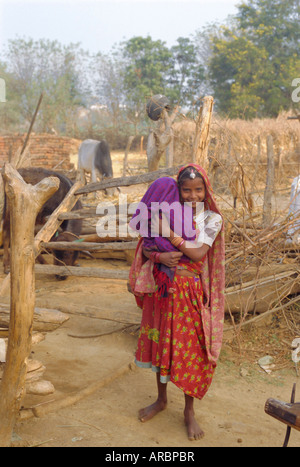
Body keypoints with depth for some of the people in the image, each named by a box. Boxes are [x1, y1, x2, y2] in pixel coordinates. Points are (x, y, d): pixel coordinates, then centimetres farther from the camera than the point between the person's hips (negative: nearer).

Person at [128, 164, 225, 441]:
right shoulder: (169, 213, 2)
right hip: (162, 288, 3)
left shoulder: (212, 219, -3)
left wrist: (172, 236, -18)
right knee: (160, 343, 13)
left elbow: (199, 253, -17)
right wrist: (160, 256, -19)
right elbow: (146, 247, 0)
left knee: (189, 349, 4)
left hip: (189, 291, -2)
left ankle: (189, 411, 22)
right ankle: (161, 399, 35)